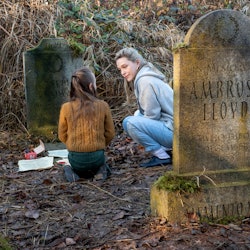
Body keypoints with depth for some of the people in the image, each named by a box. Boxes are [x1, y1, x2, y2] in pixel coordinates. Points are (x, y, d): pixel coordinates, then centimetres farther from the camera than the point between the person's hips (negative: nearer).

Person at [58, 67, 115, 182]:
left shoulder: (66, 107, -9)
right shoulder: (103, 106, -9)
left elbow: (62, 135, 0)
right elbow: (110, 133, -1)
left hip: (75, 158, 1)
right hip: (96, 157, 0)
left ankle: (73, 171, 2)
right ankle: (100, 170, 2)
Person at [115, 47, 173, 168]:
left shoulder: (145, 81, -15)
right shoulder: (142, 77, 16)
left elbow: (152, 115, -15)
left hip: (173, 131, -10)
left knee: (129, 122, -19)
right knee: (137, 114, 23)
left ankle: (162, 157, -8)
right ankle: (166, 150, 15)